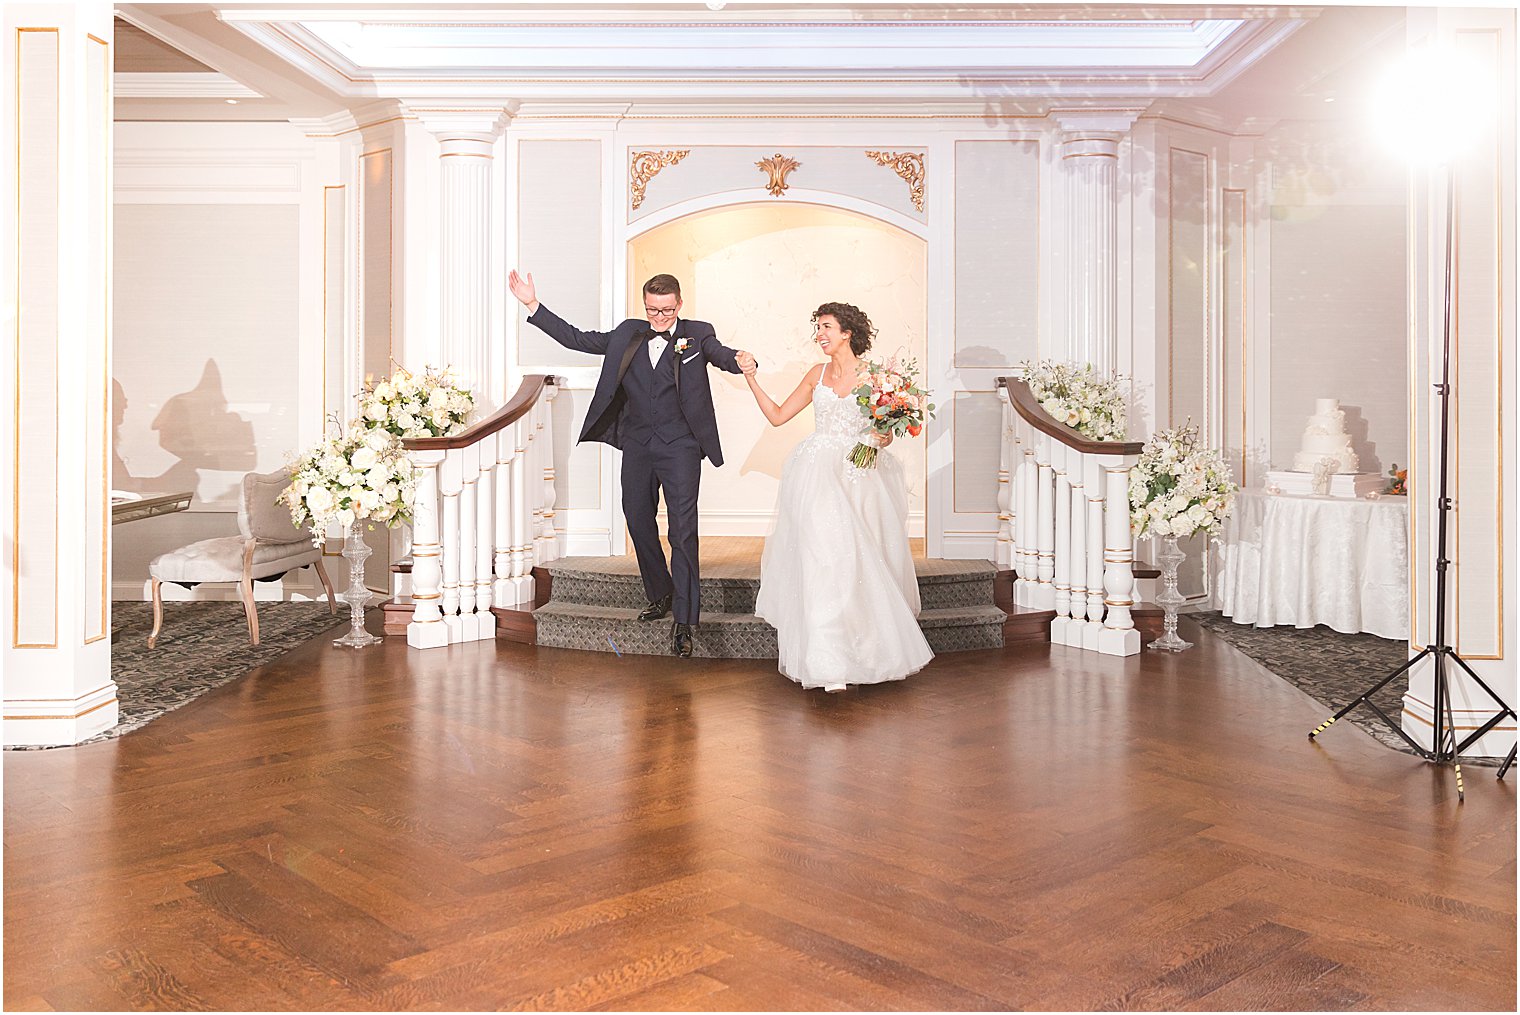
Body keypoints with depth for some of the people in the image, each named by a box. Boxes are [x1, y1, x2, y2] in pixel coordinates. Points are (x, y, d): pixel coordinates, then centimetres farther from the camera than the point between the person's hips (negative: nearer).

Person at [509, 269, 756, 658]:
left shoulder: (697, 334, 0)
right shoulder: (628, 334, 9)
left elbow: (718, 353, -17)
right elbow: (577, 339, 11)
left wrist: (740, 360, -41)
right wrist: (533, 305, 6)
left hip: (679, 447, -4)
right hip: (637, 447, 5)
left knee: (683, 531, -8)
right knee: (638, 522, 14)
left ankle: (683, 620, -3)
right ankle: (660, 595, 35)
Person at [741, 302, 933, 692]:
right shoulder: (817, 374, 12)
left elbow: (886, 433, 5)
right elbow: (777, 415, 13)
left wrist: (877, 440, -17)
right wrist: (751, 379, 8)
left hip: (858, 477, -1)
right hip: (818, 477, 1)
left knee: (857, 559, -3)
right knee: (822, 555, -11)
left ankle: (862, 648, 17)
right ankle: (829, 663, -11)